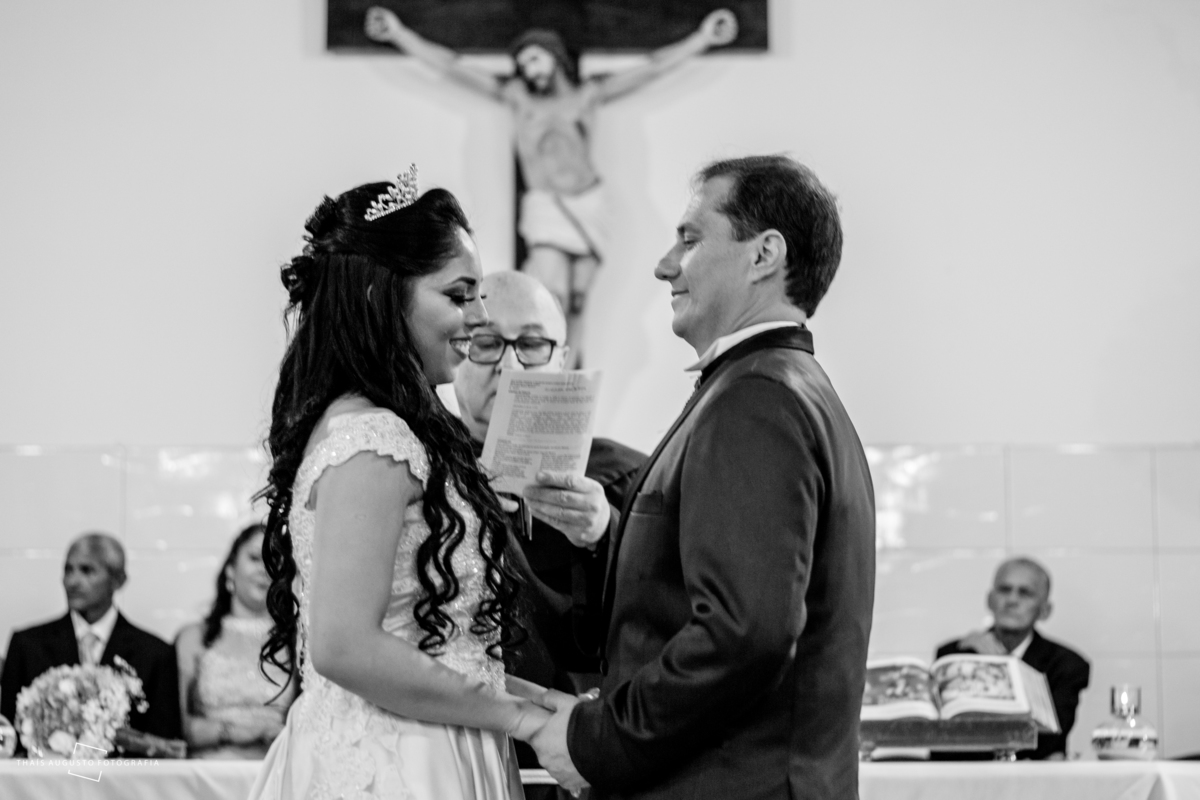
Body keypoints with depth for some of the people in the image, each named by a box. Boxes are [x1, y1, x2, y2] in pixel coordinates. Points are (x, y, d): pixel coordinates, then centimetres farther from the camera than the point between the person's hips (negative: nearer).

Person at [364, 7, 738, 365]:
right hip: (544, 206, -2)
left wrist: (703, 38, 11)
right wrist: (399, 33, 4)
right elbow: (453, 67, 8)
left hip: (589, 205, 2)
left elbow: (652, 67, 13)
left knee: (576, 305, 2)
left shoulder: (588, 93, 12)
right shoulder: (516, 95, 9)